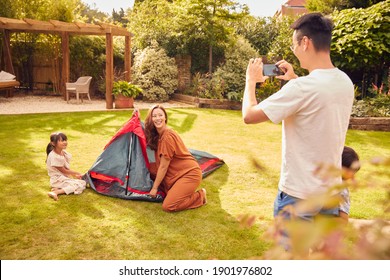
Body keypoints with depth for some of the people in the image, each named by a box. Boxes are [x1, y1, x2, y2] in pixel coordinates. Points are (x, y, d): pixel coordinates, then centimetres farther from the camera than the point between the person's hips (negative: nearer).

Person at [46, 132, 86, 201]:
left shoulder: (64, 152, 4)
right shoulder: (54, 156, -22)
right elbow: (63, 170, -14)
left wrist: (73, 174, 2)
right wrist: (76, 173, -3)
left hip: (65, 177, 9)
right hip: (58, 180, -9)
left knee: (83, 182, 0)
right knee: (80, 185, -22)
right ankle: (56, 192, -29)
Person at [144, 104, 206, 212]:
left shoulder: (168, 136, -20)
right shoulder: (156, 135, 6)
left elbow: (163, 166, -16)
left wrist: (155, 187, -8)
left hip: (190, 174, -9)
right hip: (177, 174, 9)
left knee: (168, 206, -18)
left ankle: (200, 196, 1)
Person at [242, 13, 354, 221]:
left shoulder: (301, 87, -25)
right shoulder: (346, 83, 0)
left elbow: (249, 115, -19)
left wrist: (251, 80, -2)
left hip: (299, 194, -7)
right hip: (331, 189, 7)